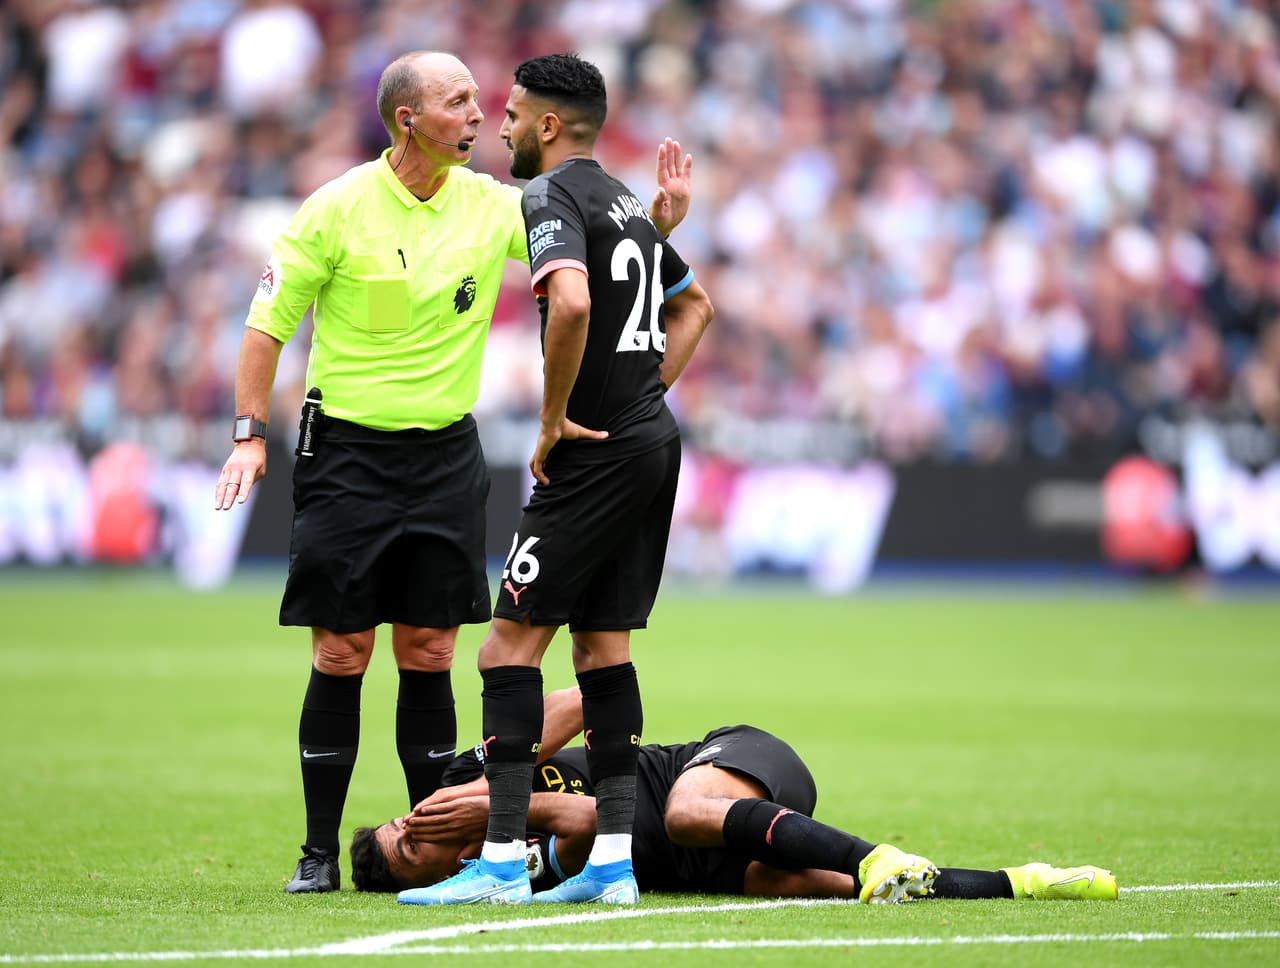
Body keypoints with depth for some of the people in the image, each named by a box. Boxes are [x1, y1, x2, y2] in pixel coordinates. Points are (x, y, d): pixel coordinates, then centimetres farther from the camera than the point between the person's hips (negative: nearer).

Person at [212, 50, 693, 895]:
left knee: (429, 653, 3)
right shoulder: (340, 207, -9)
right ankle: (321, 852, 7)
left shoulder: (490, 205, 2)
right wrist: (251, 434, -9)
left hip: (447, 453, 3)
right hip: (347, 451, -3)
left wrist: (661, 219, -13)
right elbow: (269, 322, -3)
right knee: (342, 653, -2)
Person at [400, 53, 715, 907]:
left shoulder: (552, 197, -11)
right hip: (653, 439, 9)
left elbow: (572, 302, -30)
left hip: (597, 453, -9)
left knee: (512, 642, -6)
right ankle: (613, 860, 9)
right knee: (602, 646, 11)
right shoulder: (625, 202, 18)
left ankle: (503, 859, -9)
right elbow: (694, 303, 32)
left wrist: (554, 418, -19)